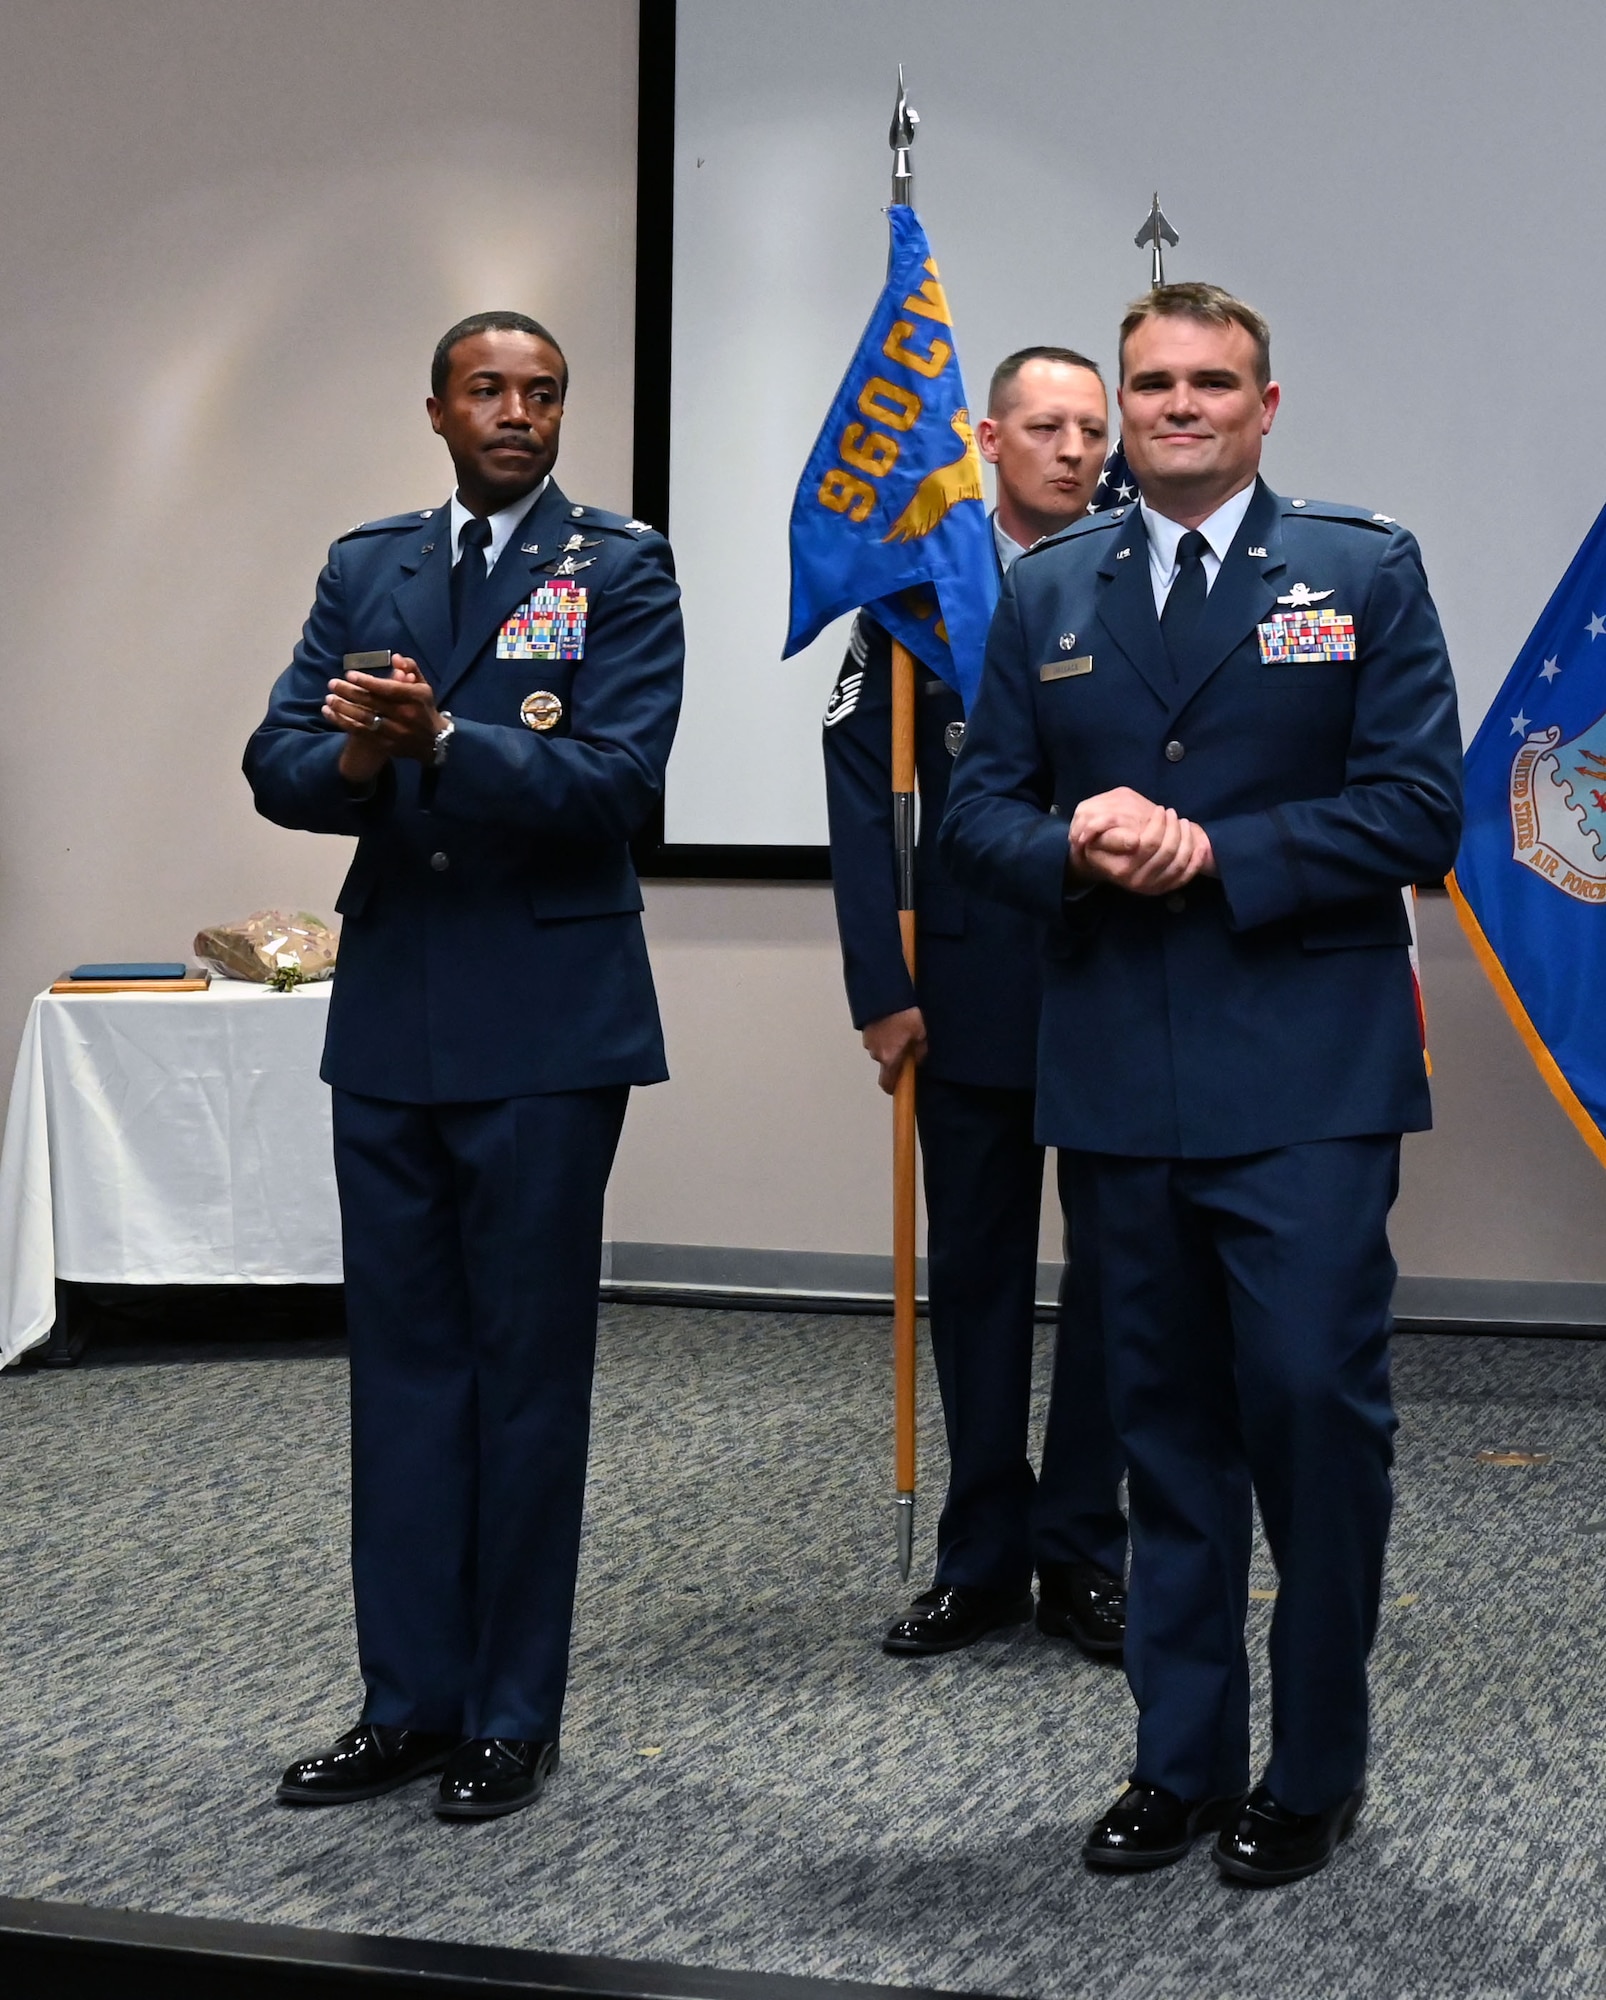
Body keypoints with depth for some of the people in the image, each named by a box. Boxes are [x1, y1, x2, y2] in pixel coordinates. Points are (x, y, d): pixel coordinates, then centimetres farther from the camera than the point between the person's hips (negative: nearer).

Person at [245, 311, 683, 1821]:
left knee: (529, 1367, 4)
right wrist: (356, 761, -19)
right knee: (399, 1358, 10)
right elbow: (279, 763, 3)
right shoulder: (362, 568, 12)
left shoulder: (622, 570, -1)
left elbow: (611, 780, -14)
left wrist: (435, 741, -25)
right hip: (388, 1015, 5)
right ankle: (408, 1699, 21)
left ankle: (512, 1715, 16)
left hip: (544, 1023, -4)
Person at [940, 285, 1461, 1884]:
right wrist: (1071, 848, -12)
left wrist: (1215, 852, -15)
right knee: (1165, 1421, 11)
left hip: (1307, 1077, -3)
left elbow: (1417, 809, -6)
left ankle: (1314, 1769, 12)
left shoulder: (1365, 572, 2)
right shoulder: (1048, 591, 12)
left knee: (1313, 1400, -6)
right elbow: (977, 809, 9)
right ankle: (1181, 1761, 22)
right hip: (1118, 1076, 4)